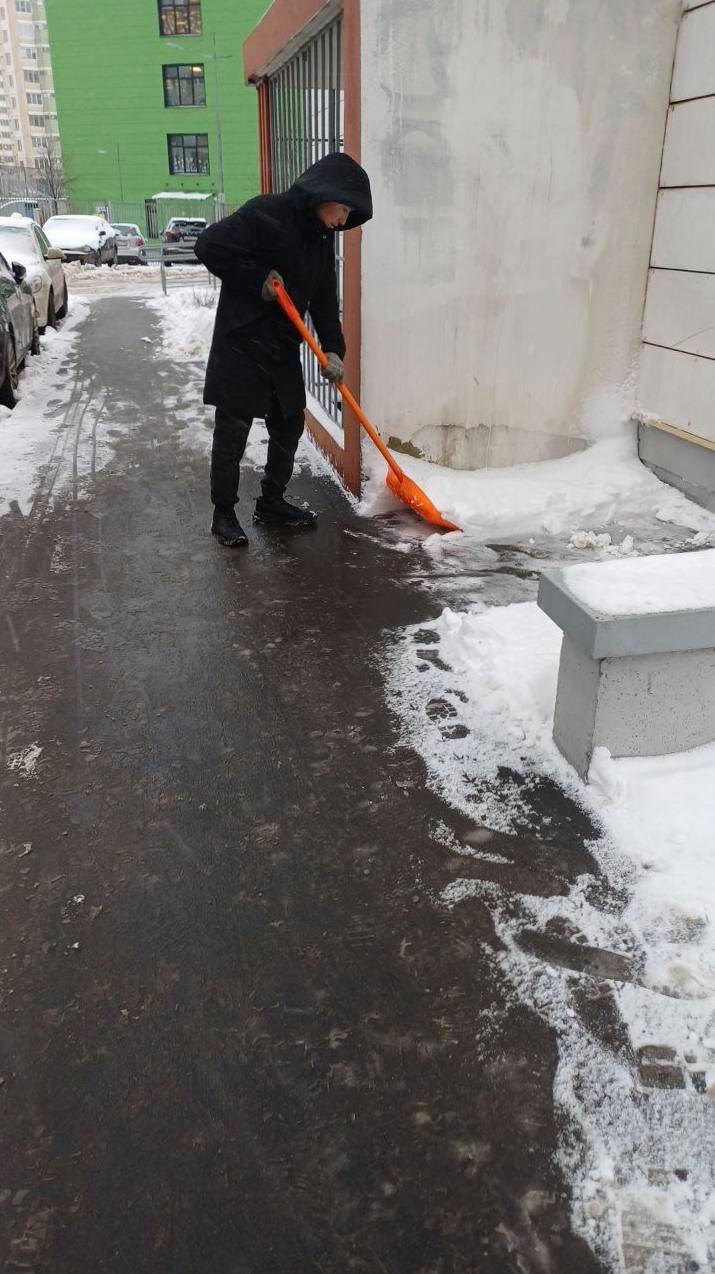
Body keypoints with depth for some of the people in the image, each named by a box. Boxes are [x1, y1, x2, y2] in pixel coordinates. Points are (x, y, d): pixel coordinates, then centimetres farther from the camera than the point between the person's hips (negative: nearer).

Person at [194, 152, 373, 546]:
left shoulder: (321, 237, 9)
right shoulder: (266, 215, -15)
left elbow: (324, 297, 11)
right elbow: (209, 245, -20)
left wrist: (333, 348, -1)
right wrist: (258, 280, -18)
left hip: (284, 348, 8)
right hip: (242, 343, -8)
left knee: (289, 426, 12)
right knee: (232, 432, -1)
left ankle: (271, 503, 28)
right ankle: (223, 513, 12)